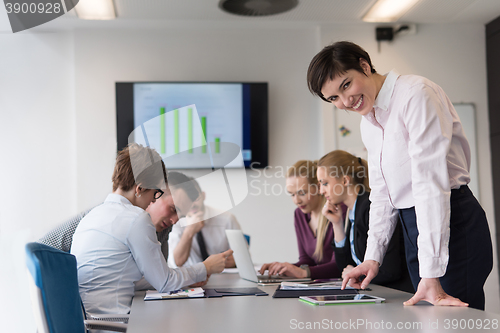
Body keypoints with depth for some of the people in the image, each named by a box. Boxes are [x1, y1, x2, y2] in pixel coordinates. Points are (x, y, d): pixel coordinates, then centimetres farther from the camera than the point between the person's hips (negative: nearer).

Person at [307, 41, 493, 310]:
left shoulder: (415, 94, -15)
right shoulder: (368, 122, 13)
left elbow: (430, 179, -23)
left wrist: (431, 273, -27)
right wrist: (373, 256, 7)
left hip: (451, 223, -8)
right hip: (413, 224, 8)